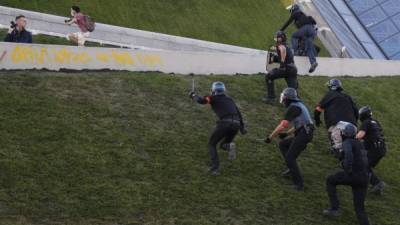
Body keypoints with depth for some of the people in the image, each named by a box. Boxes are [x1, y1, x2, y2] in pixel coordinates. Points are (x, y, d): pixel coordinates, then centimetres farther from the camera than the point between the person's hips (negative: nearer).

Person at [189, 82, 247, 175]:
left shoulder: (214, 98, 9)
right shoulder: (229, 99, 26)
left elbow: (201, 100, -5)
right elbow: (238, 113, 26)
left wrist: (194, 96, 15)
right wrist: (242, 127, 31)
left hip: (225, 123, -5)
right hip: (236, 124, 5)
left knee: (212, 144, 15)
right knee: (224, 145, 25)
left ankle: (215, 167, -1)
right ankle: (230, 146, -11)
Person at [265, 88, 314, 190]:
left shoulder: (292, 108, -12)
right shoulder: (299, 105, 21)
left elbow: (282, 126, -20)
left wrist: (270, 137, -13)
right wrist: (287, 134, 28)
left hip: (302, 135, -10)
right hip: (304, 133, 10)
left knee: (289, 158, -8)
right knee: (282, 144, 21)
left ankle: (299, 183, -12)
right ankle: (292, 168, 17)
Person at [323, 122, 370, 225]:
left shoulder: (347, 142, -4)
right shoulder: (359, 144, 23)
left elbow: (349, 155, -25)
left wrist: (348, 171, -19)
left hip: (353, 175, -7)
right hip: (364, 178, 7)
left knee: (330, 181, 19)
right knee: (359, 208, 12)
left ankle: (335, 208, 14)